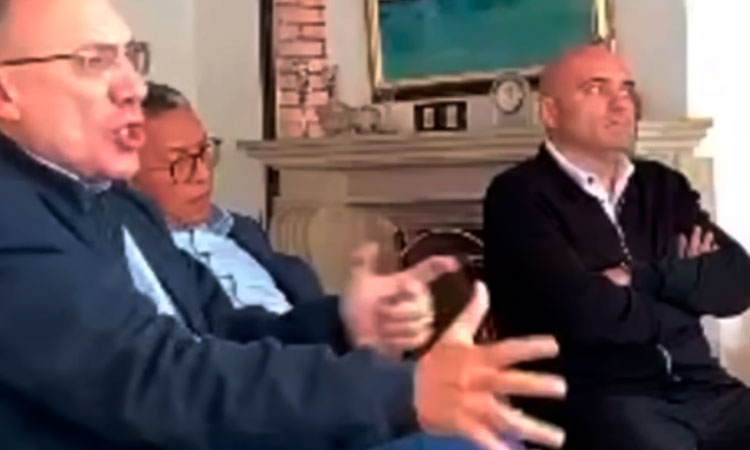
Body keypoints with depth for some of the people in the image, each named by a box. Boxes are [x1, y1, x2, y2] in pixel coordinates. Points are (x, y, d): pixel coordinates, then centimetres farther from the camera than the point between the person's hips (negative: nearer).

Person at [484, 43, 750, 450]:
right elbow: (584, 311, -15)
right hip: (593, 396, -6)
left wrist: (644, 278, -7)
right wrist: (686, 280, 2)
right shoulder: (520, 195, -1)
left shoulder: (664, 186, 19)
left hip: (698, 387, 6)